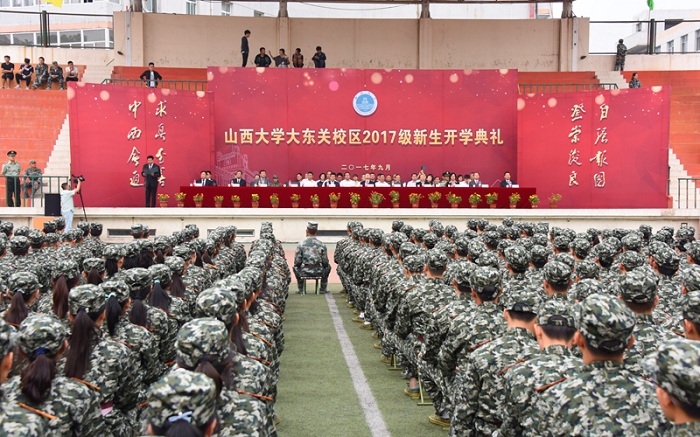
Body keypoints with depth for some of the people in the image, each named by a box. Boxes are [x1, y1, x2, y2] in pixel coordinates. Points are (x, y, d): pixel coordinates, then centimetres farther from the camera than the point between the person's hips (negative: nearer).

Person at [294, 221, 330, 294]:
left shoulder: (301, 244, -7)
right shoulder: (322, 245, -4)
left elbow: (297, 262, -6)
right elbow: (325, 263, -1)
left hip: (304, 272, 0)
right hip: (319, 273, 0)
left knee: (295, 268, 33)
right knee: (328, 267, 32)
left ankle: (300, 289, 32)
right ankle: (323, 289, 31)